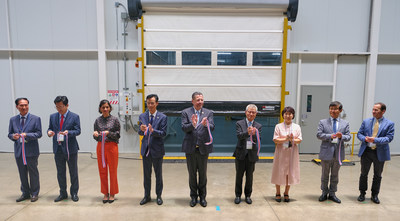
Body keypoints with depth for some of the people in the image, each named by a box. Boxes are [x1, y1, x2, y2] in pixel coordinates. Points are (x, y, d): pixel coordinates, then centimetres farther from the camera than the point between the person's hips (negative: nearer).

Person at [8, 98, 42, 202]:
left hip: (31, 151, -3)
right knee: (22, 174, 13)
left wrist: (27, 135, -21)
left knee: (33, 173, 5)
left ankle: (34, 193, 19)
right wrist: (13, 136, -11)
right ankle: (25, 193, 28)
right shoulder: (13, 120, 9)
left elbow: (39, 134, -7)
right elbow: (10, 134, 12)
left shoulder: (35, 119, -3)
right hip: (19, 151, 4)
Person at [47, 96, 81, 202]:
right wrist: (49, 132, -10)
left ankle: (74, 193, 20)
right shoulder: (53, 116, 9)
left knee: (73, 172, 6)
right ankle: (63, 193, 27)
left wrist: (68, 132, -27)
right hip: (58, 149, 4)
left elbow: (78, 131, -8)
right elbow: (50, 128, 13)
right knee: (60, 173, 13)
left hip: (71, 149, -4)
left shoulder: (74, 117, -4)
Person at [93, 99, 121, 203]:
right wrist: (95, 134, -11)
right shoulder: (98, 120, 6)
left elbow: (118, 135, -3)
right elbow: (96, 137, 10)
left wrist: (109, 133, -19)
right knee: (102, 171, 8)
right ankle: (105, 193, 22)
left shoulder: (114, 119, -2)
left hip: (112, 146, -3)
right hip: (100, 147, 3)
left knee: (112, 171, 3)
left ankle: (112, 194, 17)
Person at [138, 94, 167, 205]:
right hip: (146, 149, 3)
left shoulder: (162, 117, -6)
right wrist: (142, 130, -20)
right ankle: (147, 196, 28)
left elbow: (163, 133, -11)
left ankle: (159, 196, 25)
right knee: (146, 174, 13)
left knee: (158, 174, 10)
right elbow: (140, 133, 3)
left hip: (157, 149, -3)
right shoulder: (142, 116, 4)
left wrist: (152, 130, -28)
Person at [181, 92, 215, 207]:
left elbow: (212, 128, -11)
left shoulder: (208, 113, 2)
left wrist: (206, 125, -33)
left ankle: (202, 196, 28)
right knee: (192, 173, 11)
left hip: (203, 147, 0)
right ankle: (193, 196, 28)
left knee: (203, 174, 11)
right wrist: (193, 125, -31)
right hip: (190, 148, 0)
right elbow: (184, 128, -11)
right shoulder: (186, 112, 0)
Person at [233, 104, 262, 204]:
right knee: (239, 175, 9)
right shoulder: (239, 123, -1)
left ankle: (248, 195, 27)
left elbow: (258, 140, -7)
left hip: (252, 154, 2)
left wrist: (254, 134, -29)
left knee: (249, 176, 11)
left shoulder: (258, 126, 5)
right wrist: (247, 132, -36)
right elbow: (239, 136, -16)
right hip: (241, 153, -1)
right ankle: (238, 195, 23)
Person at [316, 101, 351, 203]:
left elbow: (348, 136, 1)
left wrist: (342, 136, -20)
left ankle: (332, 194, 25)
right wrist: (330, 136, -21)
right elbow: (319, 134, -8)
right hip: (326, 152, -2)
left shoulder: (345, 123, 7)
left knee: (335, 175, 12)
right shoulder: (323, 122, 1)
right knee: (325, 174, 10)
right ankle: (324, 193, 24)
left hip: (338, 152, 2)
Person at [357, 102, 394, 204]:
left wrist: (375, 140, -25)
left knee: (378, 175, 12)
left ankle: (374, 195, 28)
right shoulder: (366, 121, 4)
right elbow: (359, 134, 5)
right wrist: (365, 139, -17)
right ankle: (362, 193, 25)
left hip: (380, 153, -1)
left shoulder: (389, 124, -3)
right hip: (366, 151, 1)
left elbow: (389, 138, -12)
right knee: (364, 173, 10)